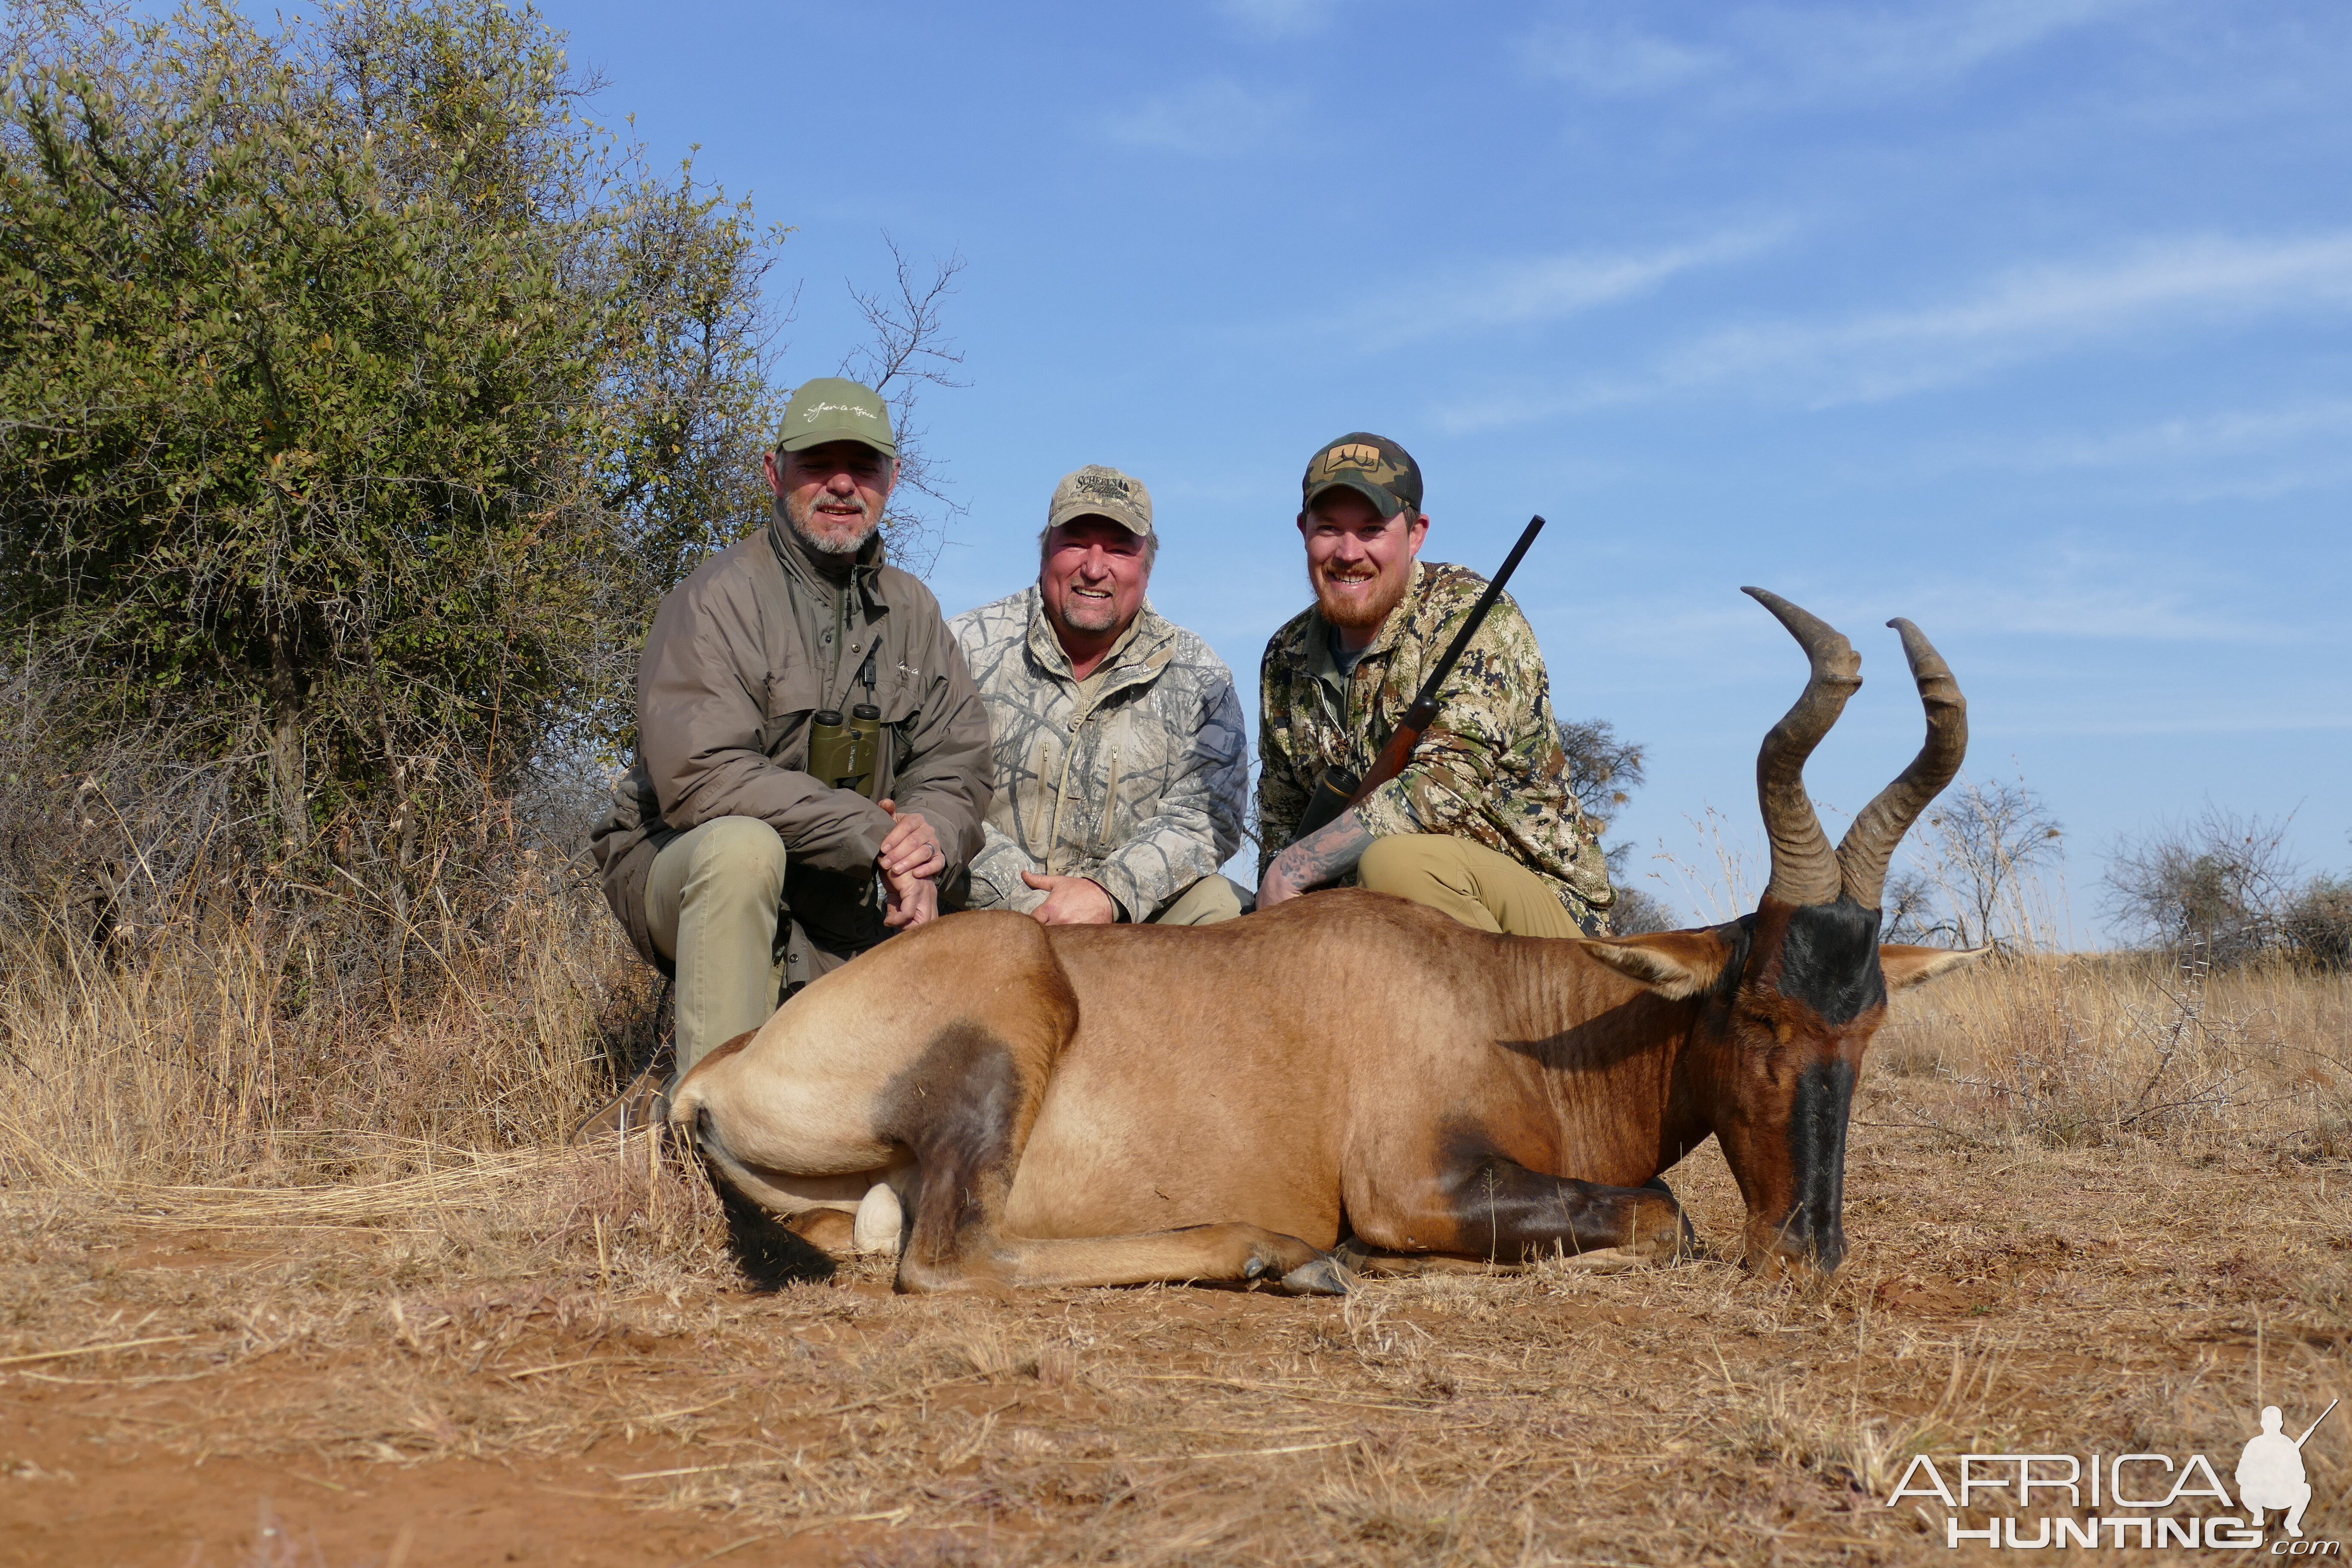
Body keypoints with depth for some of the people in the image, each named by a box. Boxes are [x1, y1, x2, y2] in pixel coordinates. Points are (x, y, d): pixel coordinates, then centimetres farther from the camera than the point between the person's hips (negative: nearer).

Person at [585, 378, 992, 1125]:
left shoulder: (911, 609, 7)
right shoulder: (721, 596, -13)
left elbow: (959, 759, 4)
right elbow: (698, 777, -24)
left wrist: (929, 833, -22)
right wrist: (875, 836, -26)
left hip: (852, 905, 5)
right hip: (683, 870, -5)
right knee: (742, 844, -39)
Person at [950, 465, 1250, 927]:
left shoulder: (1200, 679, 6)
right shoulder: (971, 647, 1)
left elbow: (1205, 816, -1)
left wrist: (1110, 893, -19)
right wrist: (1032, 905, -19)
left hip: (1133, 909, 2)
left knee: (1222, 905, -26)